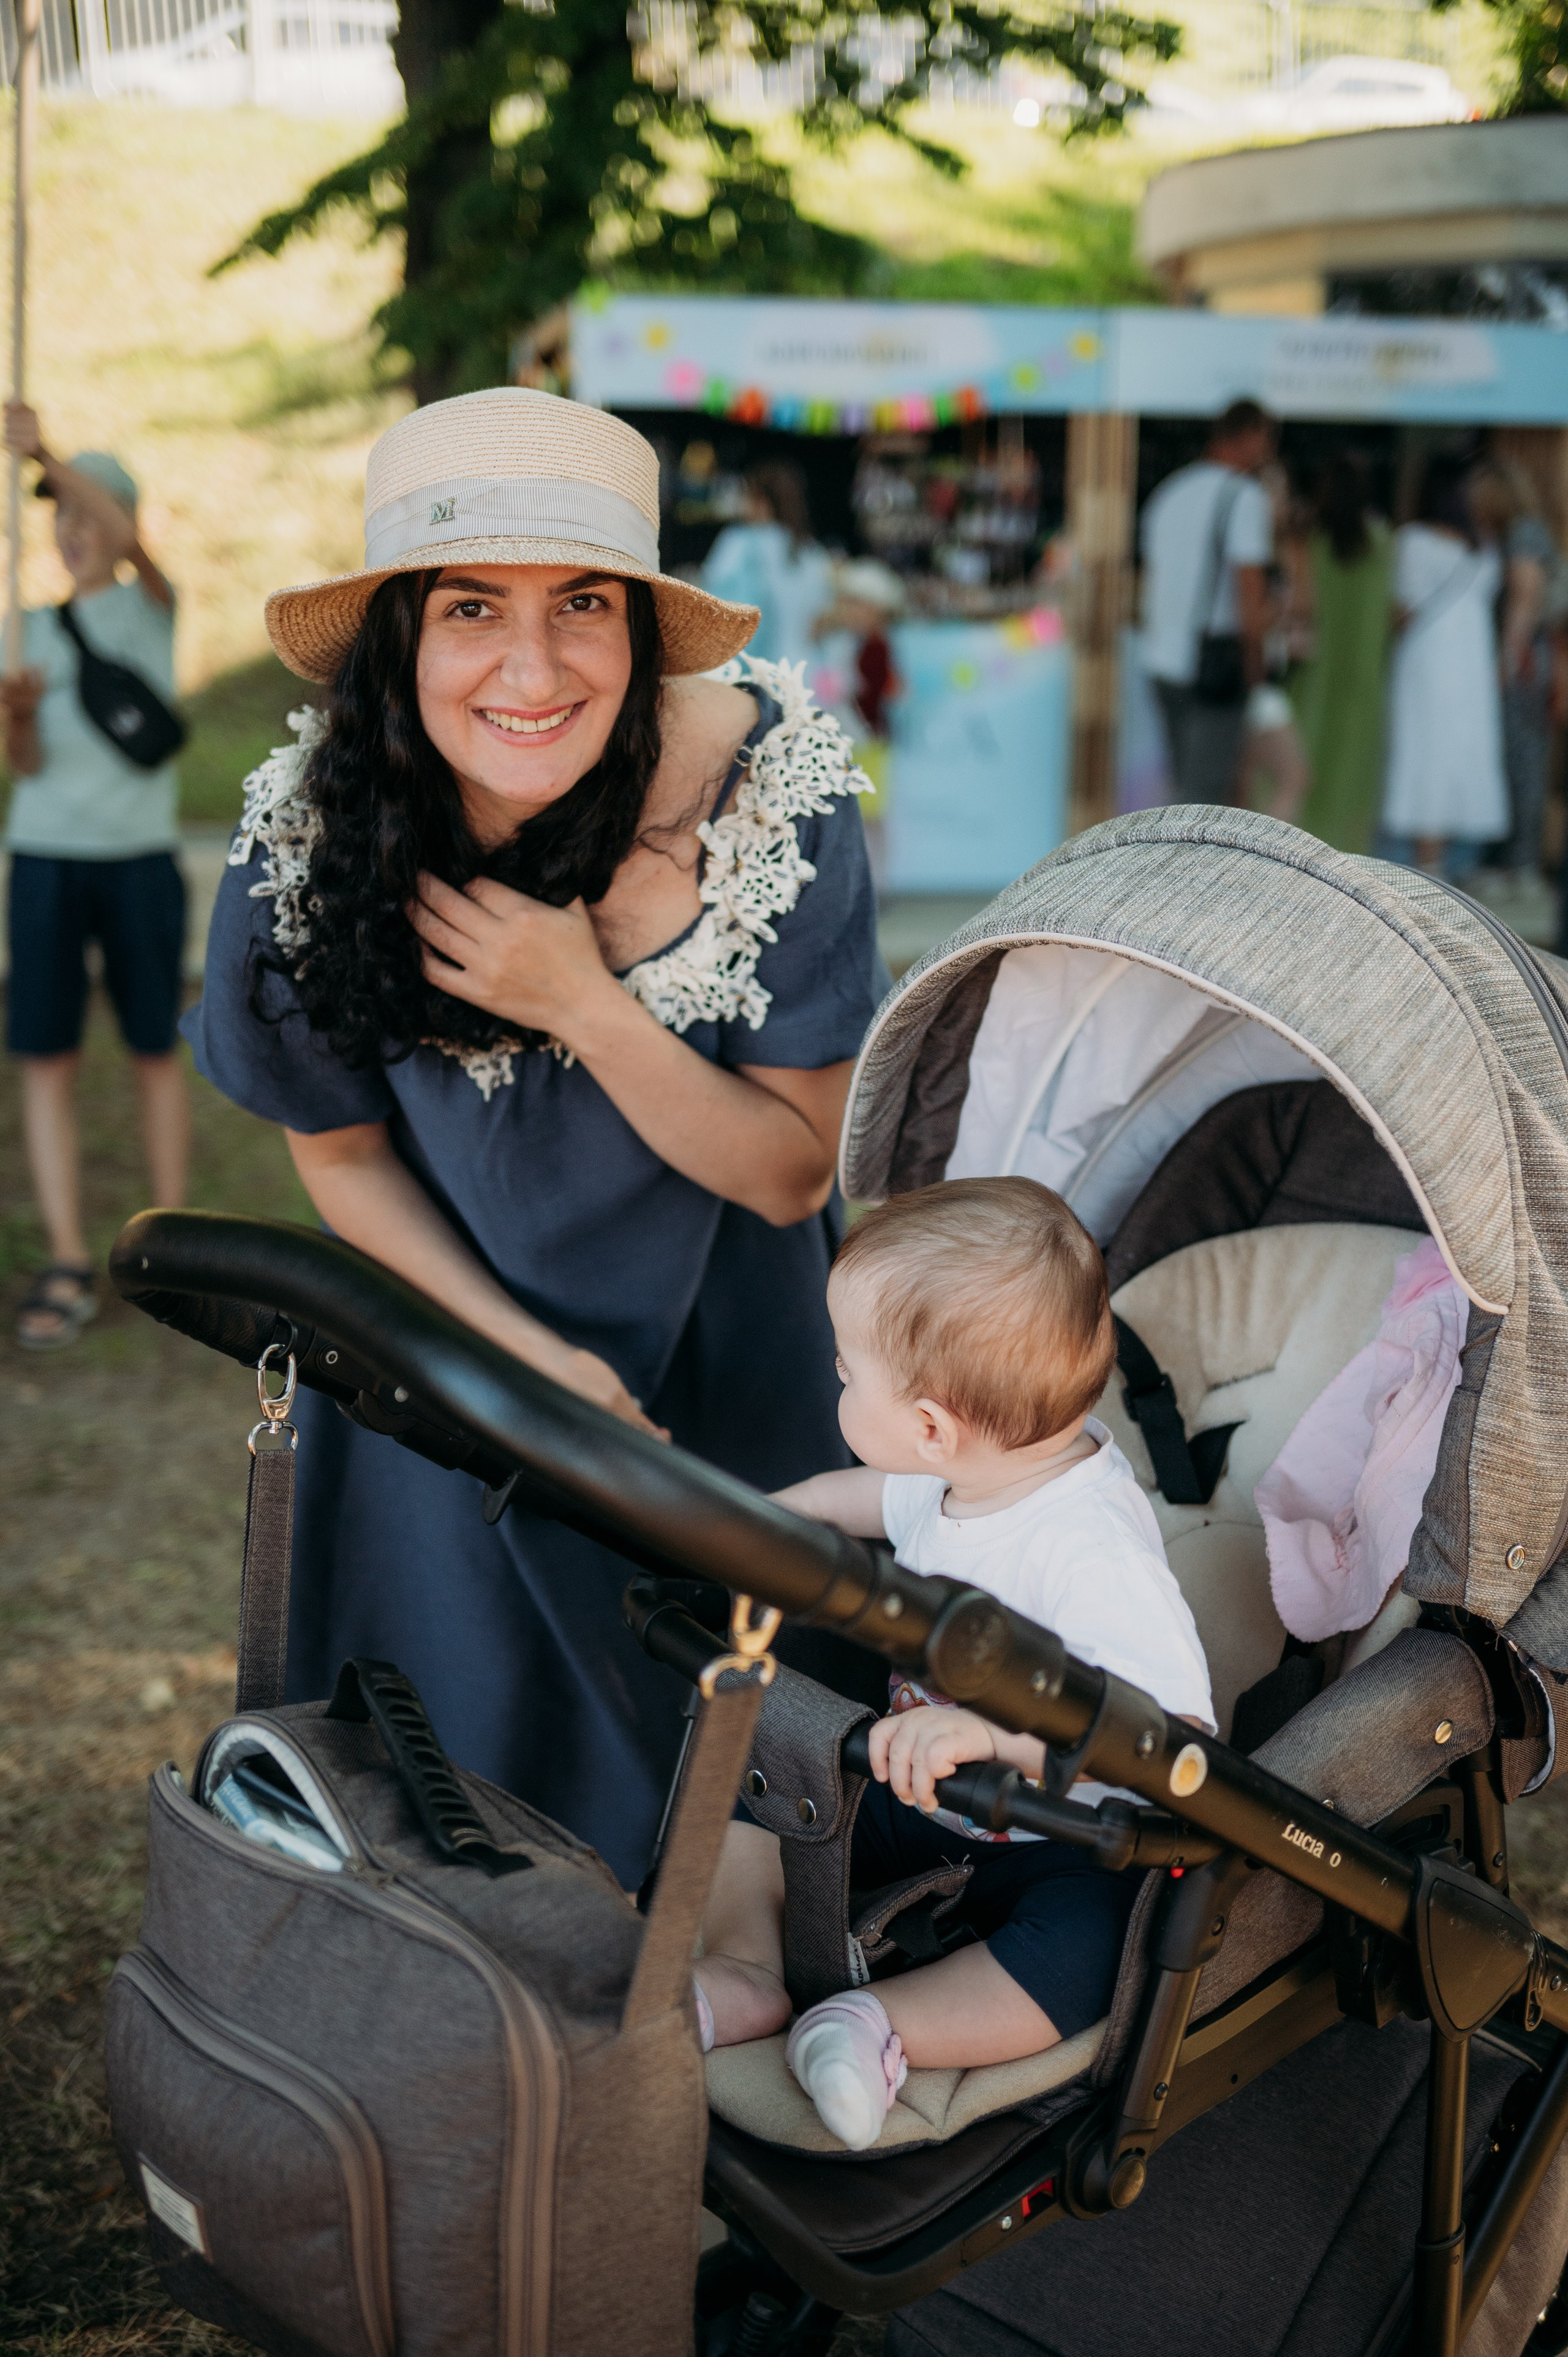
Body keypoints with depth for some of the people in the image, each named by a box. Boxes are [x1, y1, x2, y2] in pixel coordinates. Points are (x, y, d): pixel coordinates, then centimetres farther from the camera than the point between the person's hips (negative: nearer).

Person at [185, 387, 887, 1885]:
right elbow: (343, 1155, -6)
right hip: (453, 1314, 0)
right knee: (464, 1740, 13)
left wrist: (583, 1004, -33)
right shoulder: (312, 835, -25)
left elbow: (790, 1173, -19)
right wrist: (527, 1356, -16)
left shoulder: (770, 785, -29)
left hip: (721, 1344, 0)